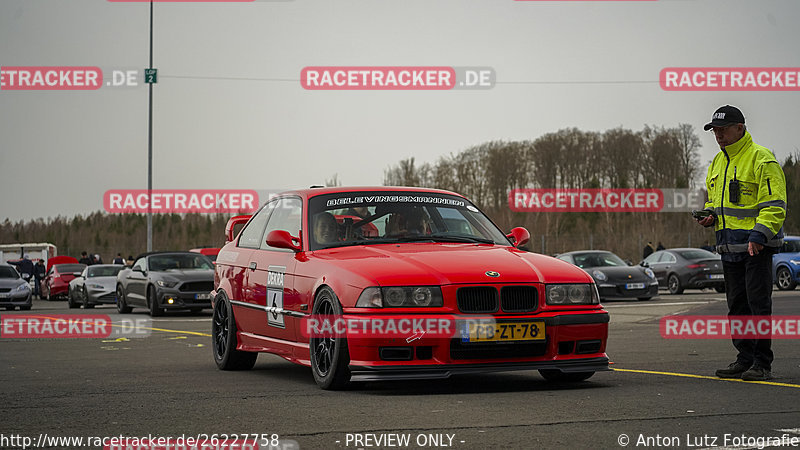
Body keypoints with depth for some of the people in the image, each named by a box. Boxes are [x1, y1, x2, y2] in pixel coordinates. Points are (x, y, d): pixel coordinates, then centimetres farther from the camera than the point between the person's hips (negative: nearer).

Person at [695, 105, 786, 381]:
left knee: (758, 303, -7)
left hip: (757, 245, -8)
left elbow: (774, 204, -14)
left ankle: (762, 364, -3)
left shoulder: (761, 159, -10)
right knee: (737, 305, 11)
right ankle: (745, 359, 18)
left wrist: (758, 236, -23)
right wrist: (710, 215, 6)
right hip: (729, 246, 8)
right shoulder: (717, 163, 16)